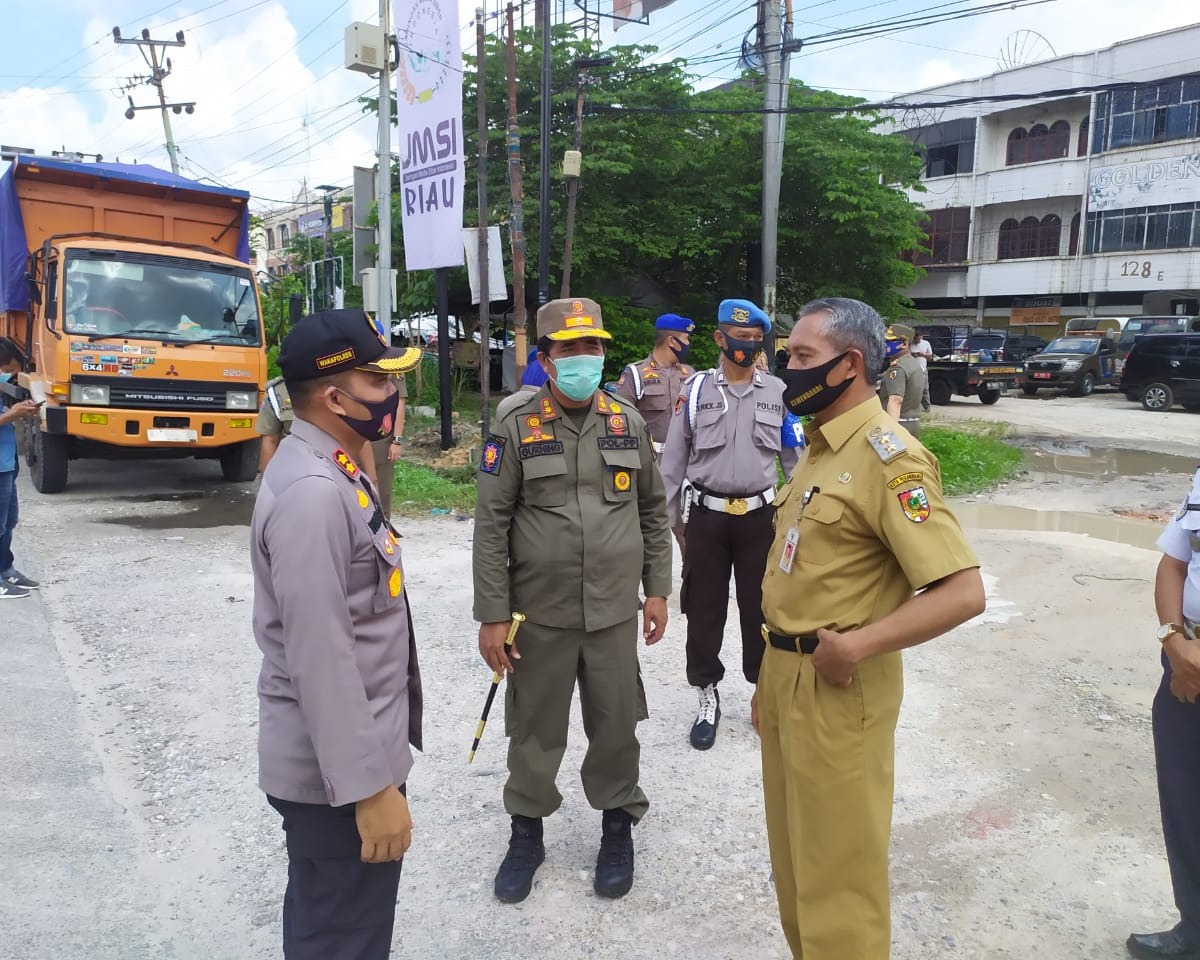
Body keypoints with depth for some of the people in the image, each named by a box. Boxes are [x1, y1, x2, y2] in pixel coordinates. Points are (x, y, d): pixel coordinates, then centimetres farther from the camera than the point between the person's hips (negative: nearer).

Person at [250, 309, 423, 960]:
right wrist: (370, 786, -23)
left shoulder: (331, 469, 7)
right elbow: (320, 658, -28)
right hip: (338, 771, -10)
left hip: (346, 755, 10)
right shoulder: (311, 492, -26)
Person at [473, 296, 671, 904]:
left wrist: (656, 591, 8)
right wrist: (491, 616, -8)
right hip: (539, 615, -2)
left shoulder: (628, 425, 3)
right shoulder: (515, 430, -6)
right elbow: (491, 527, -6)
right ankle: (526, 832, 34)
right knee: (534, 730, 12)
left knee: (615, 727, 12)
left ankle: (618, 826, 35)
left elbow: (652, 510, 11)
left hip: (615, 613, 2)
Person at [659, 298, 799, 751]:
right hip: (707, 515, 0)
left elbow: (794, 458, 8)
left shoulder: (778, 391, 2)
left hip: (760, 516, 1)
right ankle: (707, 695, 25)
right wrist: (667, 518, 1)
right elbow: (673, 459, 3)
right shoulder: (695, 389, -1)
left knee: (760, 607, 10)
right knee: (704, 607, 8)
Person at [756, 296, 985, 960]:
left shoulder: (887, 455, -17)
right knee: (792, 856, 22)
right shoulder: (817, 446, 10)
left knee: (837, 870, 6)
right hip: (785, 675, 9)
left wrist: (858, 645, -28)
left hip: (838, 688, -9)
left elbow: (963, 592, -23)